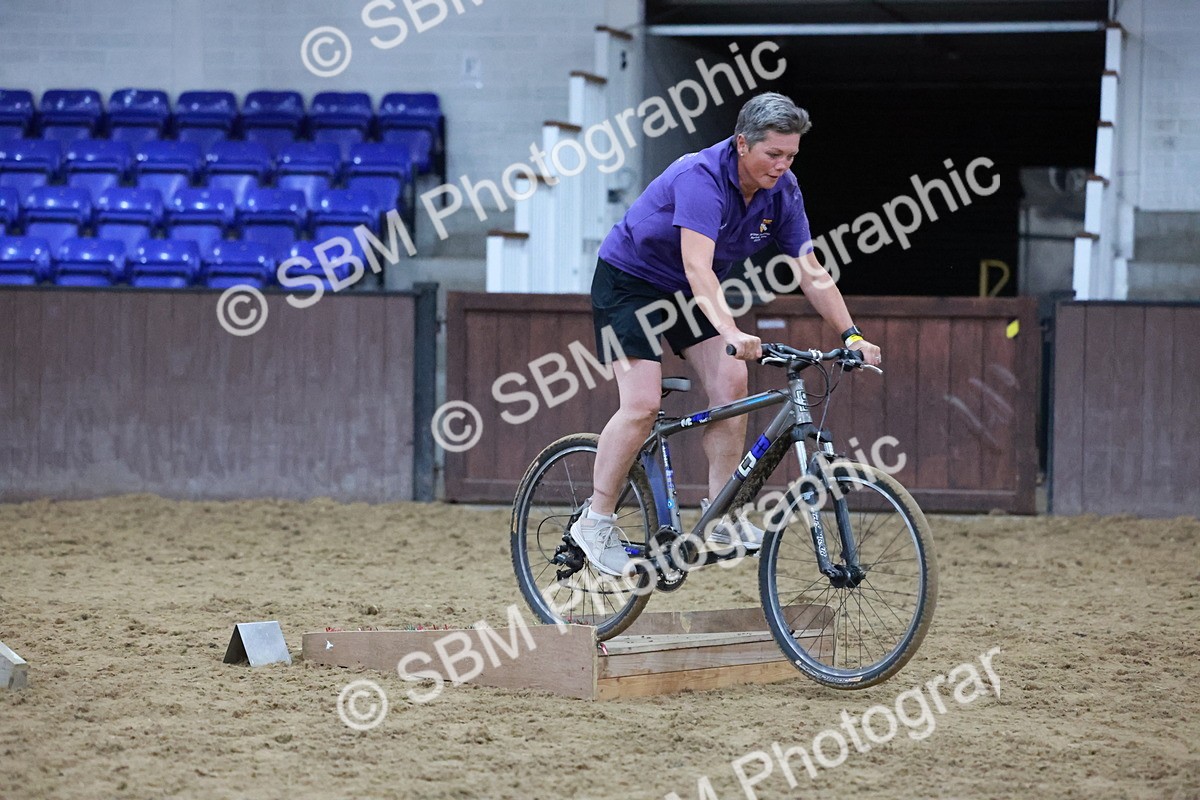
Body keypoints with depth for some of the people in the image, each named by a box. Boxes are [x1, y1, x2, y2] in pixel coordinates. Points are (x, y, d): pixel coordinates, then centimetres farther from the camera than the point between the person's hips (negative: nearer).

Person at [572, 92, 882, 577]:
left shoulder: (782, 192, -11)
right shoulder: (702, 178, -32)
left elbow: (811, 272, -6)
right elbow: (698, 266, -43)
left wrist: (851, 336, -15)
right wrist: (731, 333, -56)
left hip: (691, 294, 7)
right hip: (629, 281, -7)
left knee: (732, 382, -12)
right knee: (642, 404, -17)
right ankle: (596, 521, -5)